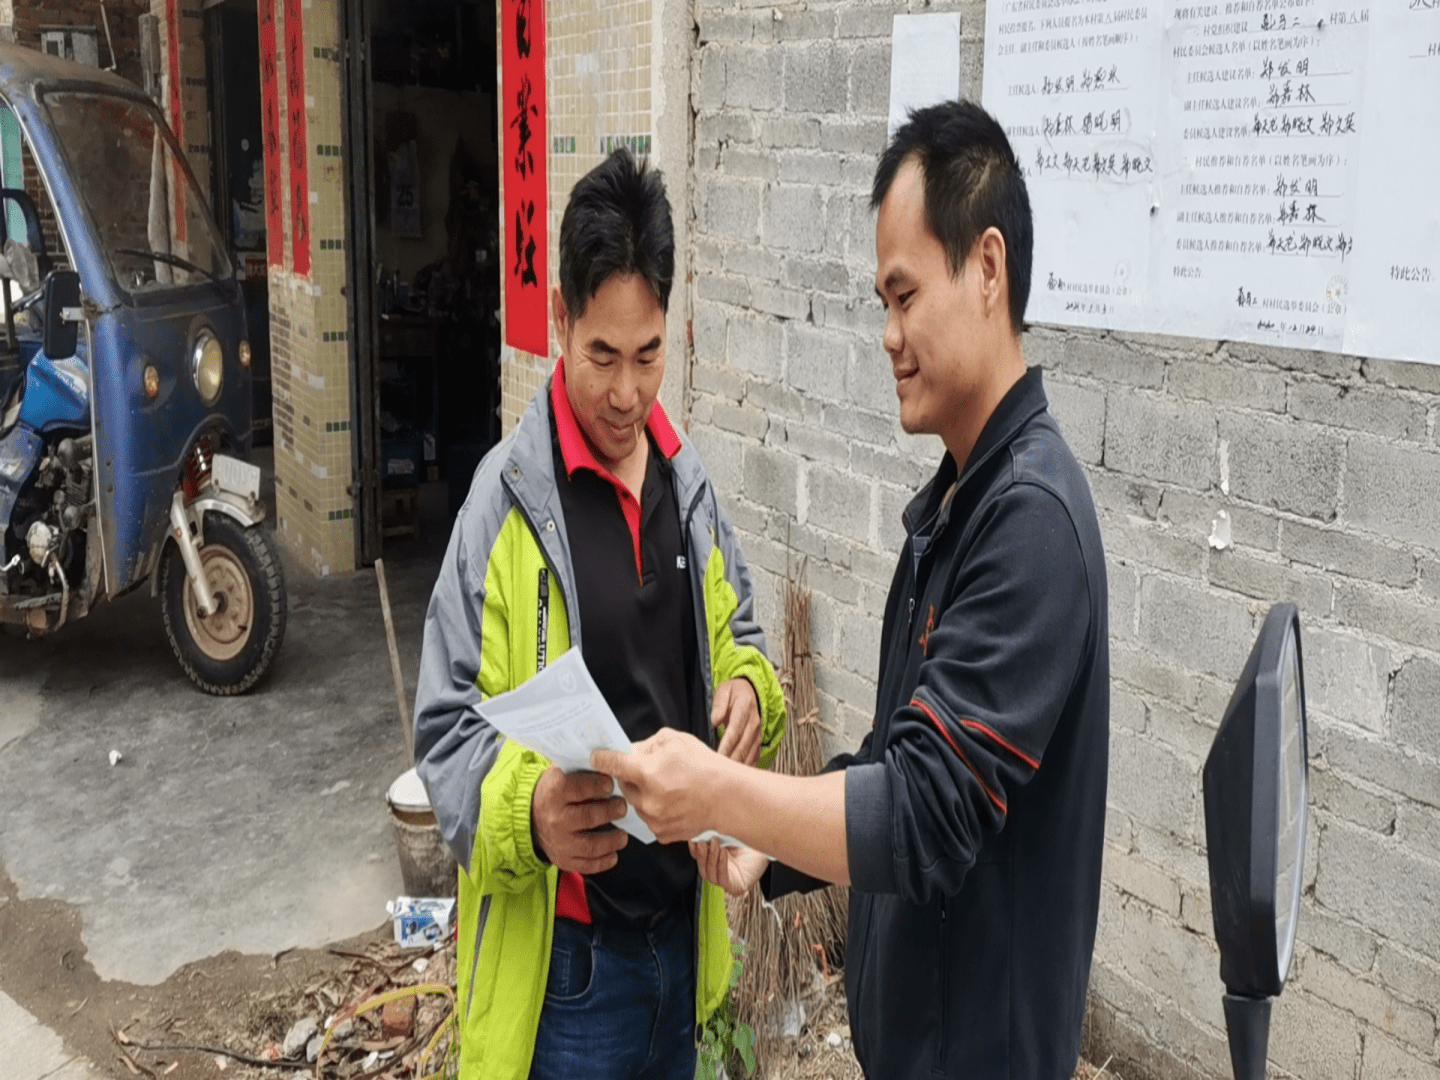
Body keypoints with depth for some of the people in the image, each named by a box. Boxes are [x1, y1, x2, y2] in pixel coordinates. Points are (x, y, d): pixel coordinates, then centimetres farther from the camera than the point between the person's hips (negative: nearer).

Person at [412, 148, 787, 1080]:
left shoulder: (689, 479, 4)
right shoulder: (508, 494, -14)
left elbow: (736, 632, 16)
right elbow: (448, 727, -14)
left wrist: (751, 688, -6)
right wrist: (528, 809, -33)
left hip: (683, 929, 6)